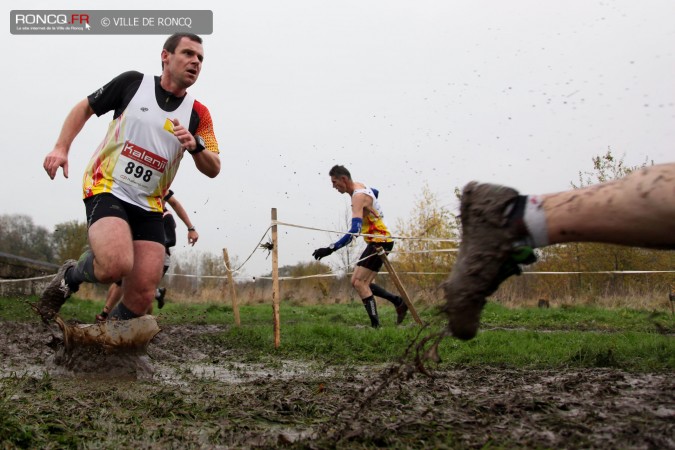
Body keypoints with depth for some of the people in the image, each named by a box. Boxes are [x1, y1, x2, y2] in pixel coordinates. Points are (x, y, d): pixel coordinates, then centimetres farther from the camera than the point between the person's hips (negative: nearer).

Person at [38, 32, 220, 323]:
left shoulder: (198, 114, 5)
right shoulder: (132, 82, -1)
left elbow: (213, 169, 1)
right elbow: (84, 108, 11)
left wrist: (194, 145, -19)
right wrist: (61, 147, -1)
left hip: (150, 206, 4)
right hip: (107, 188, -3)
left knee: (142, 297, -8)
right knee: (117, 265, -31)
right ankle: (70, 277, 2)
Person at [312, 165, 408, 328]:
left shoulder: (358, 197, -21)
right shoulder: (360, 186, 8)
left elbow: (354, 230, -33)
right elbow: (375, 192, 33)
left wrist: (331, 249, -39)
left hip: (379, 242, -10)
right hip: (378, 241, 10)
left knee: (358, 282, -15)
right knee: (362, 283, 8)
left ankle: (375, 325, -19)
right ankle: (399, 302, 12)